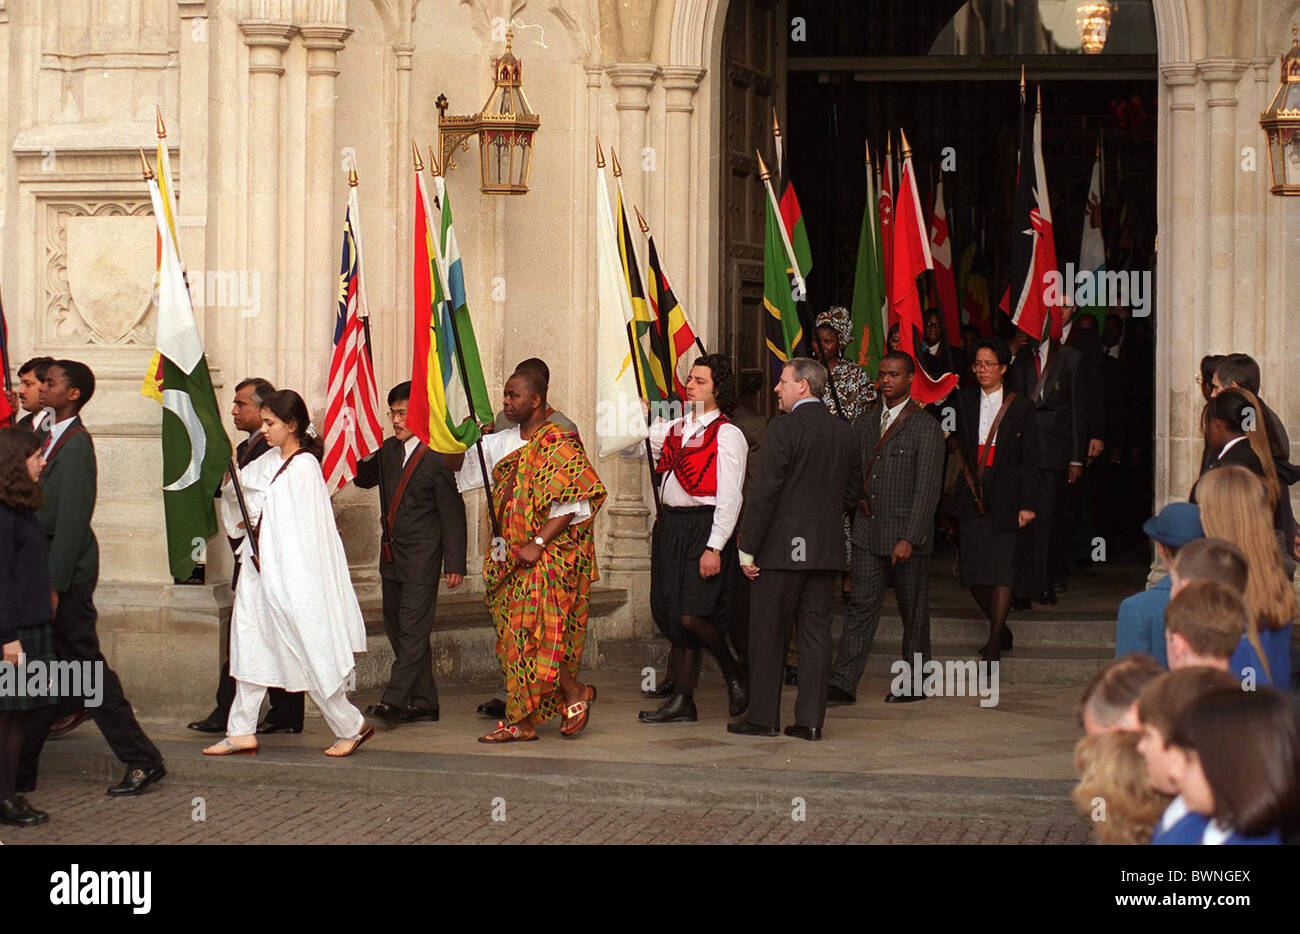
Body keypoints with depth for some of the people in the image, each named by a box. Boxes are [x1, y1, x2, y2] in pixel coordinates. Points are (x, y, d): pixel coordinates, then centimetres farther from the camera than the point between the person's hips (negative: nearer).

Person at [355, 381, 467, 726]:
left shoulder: (437, 459, -12)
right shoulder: (389, 450, 10)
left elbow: (452, 514, -10)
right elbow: (364, 478, 27)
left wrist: (455, 564, -12)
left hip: (422, 559, -8)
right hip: (391, 556, 8)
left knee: (412, 631, -10)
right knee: (397, 630, 11)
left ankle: (393, 701, -16)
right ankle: (423, 702, 19)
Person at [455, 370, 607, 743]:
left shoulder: (558, 443, -11)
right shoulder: (502, 442, 12)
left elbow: (577, 500, -17)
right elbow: (460, 467, 19)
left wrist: (538, 543, -21)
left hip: (550, 558, -8)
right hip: (511, 559, 8)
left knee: (534, 633, -11)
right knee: (513, 637, 6)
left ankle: (575, 694, 11)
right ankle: (521, 722, 9)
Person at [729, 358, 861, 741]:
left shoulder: (783, 428, -12)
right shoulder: (844, 431, 8)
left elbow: (764, 492, -14)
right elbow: (852, 492, 15)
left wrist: (747, 547, -10)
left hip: (783, 548, -6)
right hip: (827, 548, 6)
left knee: (768, 633, 4)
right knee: (816, 631, 8)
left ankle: (763, 716, 8)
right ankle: (810, 719, 7)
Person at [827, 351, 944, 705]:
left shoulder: (926, 427, -7)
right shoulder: (865, 422, 12)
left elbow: (927, 489, -12)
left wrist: (909, 539, -17)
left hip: (907, 534, -4)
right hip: (868, 531, 4)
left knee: (914, 611, 7)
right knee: (862, 605, -2)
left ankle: (914, 684, 18)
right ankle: (842, 684, -7)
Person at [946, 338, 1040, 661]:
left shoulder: (1020, 406, 2)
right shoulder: (964, 400, 10)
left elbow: (1028, 460, 1)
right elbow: (958, 447, 10)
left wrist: (1028, 503, -4)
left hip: (1004, 497, -3)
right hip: (970, 497, 3)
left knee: (1000, 570, -7)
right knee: (973, 574, 2)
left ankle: (994, 642, -1)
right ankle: (1002, 631, 22)